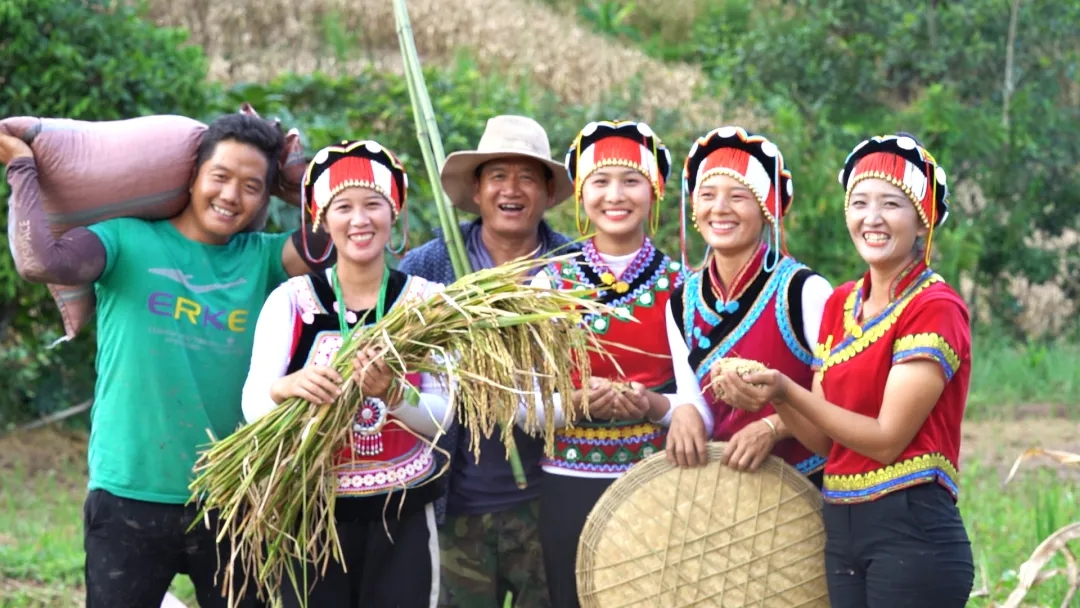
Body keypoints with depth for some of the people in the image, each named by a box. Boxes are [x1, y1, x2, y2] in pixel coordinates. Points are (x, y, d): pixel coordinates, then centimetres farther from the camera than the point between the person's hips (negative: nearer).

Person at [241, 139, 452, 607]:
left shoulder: (425, 300, -2)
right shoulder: (291, 298, -2)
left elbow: (441, 416, -7)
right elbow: (253, 406, -10)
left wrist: (391, 394, -27)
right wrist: (286, 388, -32)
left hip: (402, 519, 0)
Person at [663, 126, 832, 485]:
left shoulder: (805, 290, -13)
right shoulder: (682, 303, 4)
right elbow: (696, 401, 6)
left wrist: (773, 427, -24)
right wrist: (687, 414, -15)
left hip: (806, 487, -4)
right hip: (720, 483, 4)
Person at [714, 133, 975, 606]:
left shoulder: (936, 309, -11)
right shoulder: (841, 304, 10)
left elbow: (886, 439, -17)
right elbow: (827, 438, 9)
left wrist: (787, 391, -20)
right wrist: (772, 401, -8)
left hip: (912, 532, -7)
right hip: (841, 529, 7)